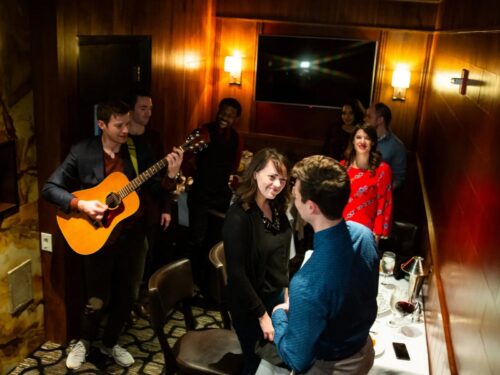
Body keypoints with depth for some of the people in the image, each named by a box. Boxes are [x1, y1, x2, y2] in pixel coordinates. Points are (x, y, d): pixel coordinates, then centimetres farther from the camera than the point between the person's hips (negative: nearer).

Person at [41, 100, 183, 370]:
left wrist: (171, 175, -22)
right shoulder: (82, 152, -8)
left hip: (130, 235, 3)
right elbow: (50, 188, -9)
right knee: (97, 301, 1)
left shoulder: (140, 151, -3)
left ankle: (109, 343, 39)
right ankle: (84, 341, 33)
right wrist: (81, 204, -23)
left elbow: (156, 191, -3)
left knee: (124, 296, 13)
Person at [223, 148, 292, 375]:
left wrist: (286, 288, 8)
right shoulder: (239, 216, -25)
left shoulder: (277, 208, -2)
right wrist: (262, 315, -19)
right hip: (251, 305, -7)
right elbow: (236, 274, -23)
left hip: (278, 296, 7)